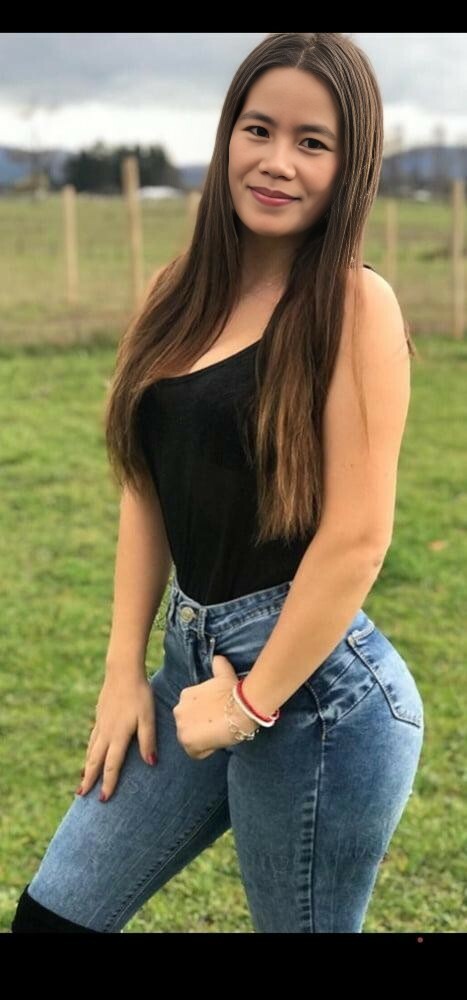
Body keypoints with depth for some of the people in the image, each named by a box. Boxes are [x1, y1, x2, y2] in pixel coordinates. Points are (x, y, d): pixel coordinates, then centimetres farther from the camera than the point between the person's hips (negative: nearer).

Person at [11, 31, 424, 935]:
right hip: (193, 657, 7)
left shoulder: (352, 303, -14)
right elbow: (147, 490, 9)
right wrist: (124, 670, 5)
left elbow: (358, 536, -17)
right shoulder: (183, 292, 5)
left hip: (314, 683, -7)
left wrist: (253, 701, -12)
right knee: (51, 914, 14)